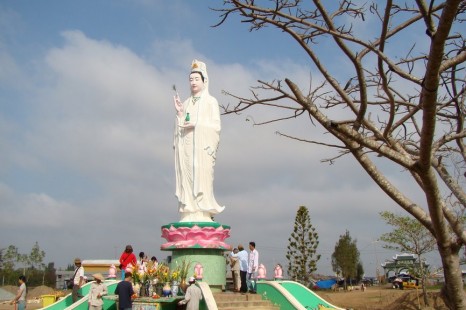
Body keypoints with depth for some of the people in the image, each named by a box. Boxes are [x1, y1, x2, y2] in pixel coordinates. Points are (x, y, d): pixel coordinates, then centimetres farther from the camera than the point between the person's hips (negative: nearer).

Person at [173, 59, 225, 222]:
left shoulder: (211, 101, 6)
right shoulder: (186, 103, 20)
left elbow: (216, 126, -3)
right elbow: (180, 127, 15)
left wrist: (196, 124, -13)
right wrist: (179, 113, 0)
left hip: (202, 147, -4)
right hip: (186, 147, 4)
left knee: (202, 177, -11)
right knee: (187, 178, -3)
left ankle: (203, 215, -11)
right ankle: (189, 214, -3)